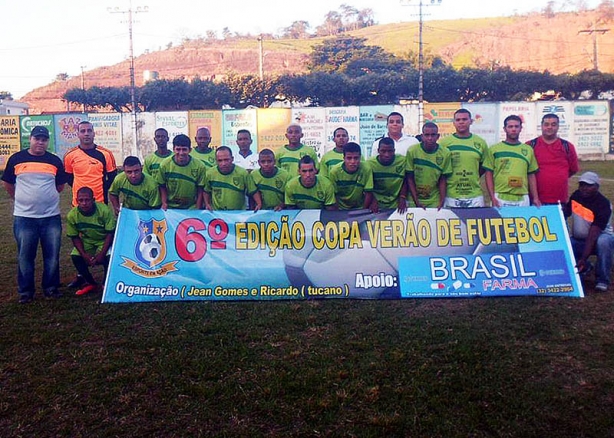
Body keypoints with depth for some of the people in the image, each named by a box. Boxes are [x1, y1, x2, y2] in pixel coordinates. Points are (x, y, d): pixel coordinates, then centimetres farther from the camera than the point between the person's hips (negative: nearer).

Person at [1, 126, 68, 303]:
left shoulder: (55, 161, 5)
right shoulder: (16, 159, 2)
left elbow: (60, 185, 17)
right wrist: (22, 200, 14)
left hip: (51, 216, 1)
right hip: (24, 217, -1)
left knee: (52, 256, 6)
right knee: (25, 256, 6)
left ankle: (51, 288, 19)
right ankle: (25, 291, 17)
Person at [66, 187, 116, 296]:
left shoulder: (104, 210, -27)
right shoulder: (72, 215, -18)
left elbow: (110, 233, -20)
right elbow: (75, 237, -7)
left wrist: (101, 254, -26)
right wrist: (84, 254, -21)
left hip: (104, 240, -3)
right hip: (86, 241, 3)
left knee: (109, 256, -29)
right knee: (75, 256, -20)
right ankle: (91, 283, 6)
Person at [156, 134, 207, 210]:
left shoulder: (200, 166, -10)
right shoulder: (165, 165, -6)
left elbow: (200, 191, -3)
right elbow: (162, 188, 5)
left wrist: (197, 210, -7)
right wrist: (164, 203, -8)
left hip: (192, 208, -1)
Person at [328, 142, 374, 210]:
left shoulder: (367, 170, -15)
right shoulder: (334, 171, -13)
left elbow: (368, 194, -8)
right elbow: (333, 194, -5)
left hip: (359, 209, 0)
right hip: (341, 209, 0)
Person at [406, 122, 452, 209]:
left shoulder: (445, 153, -5)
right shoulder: (412, 151, -9)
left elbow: (443, 180, 1)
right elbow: (410, 178, -5)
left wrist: (442, 202, -8)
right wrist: (417, 202, -10)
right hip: (414, 200, -1)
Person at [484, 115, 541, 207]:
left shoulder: (528, 149, 13)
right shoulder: (494, 149, 5)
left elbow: (531, 175, 15)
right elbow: (489, 174, 2)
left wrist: (535, 198, 6)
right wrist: (492, 197, -7)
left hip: (522, 199, 3)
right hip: (501, 198, -2)